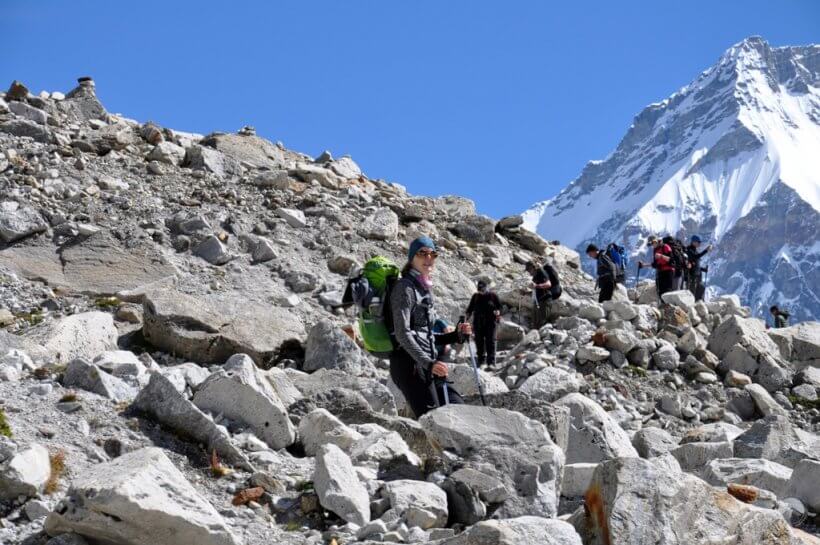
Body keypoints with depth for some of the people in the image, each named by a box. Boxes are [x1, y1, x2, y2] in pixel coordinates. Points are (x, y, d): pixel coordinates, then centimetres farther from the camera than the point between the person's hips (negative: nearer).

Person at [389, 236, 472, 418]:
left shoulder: (424, 289, 21)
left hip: (426, 365, 9)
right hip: (410, 364, -9)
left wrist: (456, 335, 13)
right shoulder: (405, 287, -6)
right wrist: (428, 363, -23)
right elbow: (402, 333, -16)